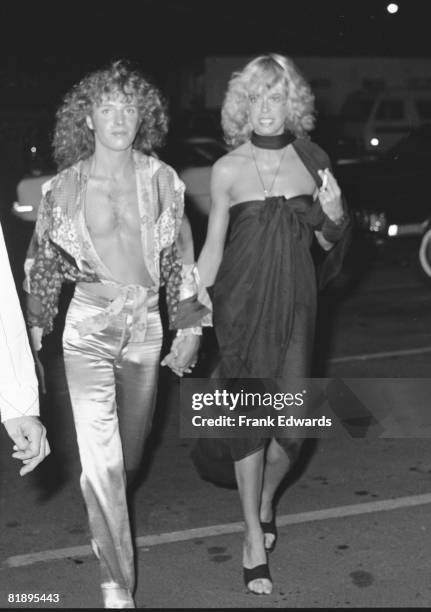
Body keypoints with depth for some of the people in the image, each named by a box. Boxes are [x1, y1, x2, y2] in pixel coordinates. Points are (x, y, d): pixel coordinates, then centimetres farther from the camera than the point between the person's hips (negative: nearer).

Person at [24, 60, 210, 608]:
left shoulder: (161, 180, 0)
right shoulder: (64, 186, -3)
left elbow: (181, 257, 6)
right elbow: (42, 260, 7)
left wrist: (189, 326, 6)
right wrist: (35, 329, 9)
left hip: (145, 326, 2)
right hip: (88, 325, -2)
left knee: (129, 452, 16)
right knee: (100, 456, -11)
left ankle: (108, 514, 48)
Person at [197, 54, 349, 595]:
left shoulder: (311, 160, 2)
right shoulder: (228, 169, -4)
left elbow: (328, 244, 10)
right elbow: (212, 248, 2)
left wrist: (335, 216, -12)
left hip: (294, 303, 2)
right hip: (242, 305, -2)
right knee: (249, 418, 0)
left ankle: (266, 500, 34)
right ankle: (254, 540, 15)